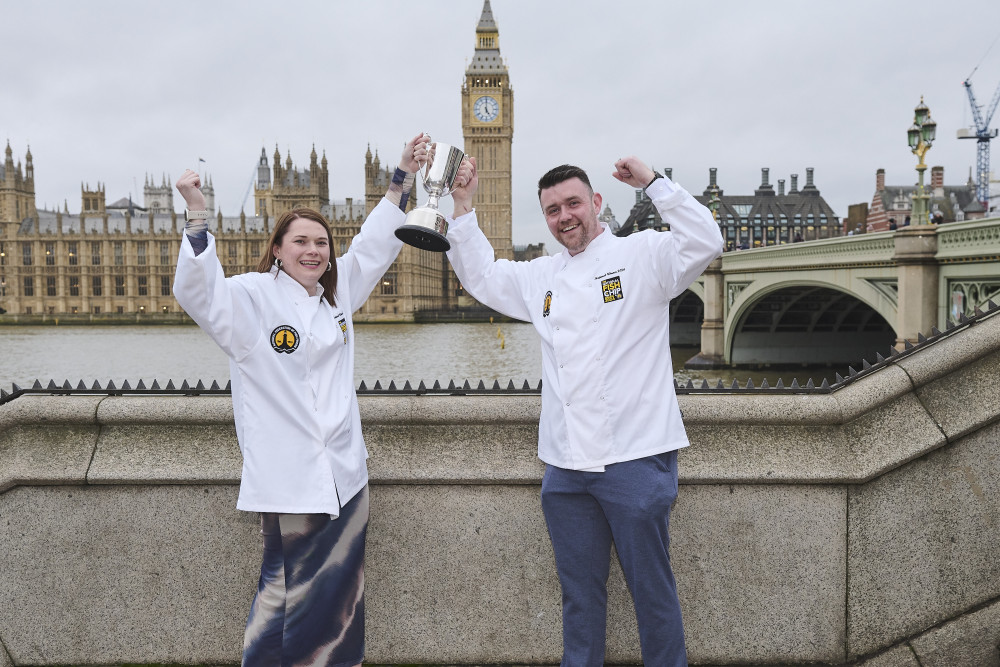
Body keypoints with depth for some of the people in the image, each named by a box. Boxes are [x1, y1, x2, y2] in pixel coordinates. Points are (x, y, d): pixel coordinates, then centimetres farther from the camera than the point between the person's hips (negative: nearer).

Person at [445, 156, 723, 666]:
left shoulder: (642, 254, -1)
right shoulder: (541, 276, 16)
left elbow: (704, 243, -15)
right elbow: (480, 276, 27)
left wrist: (652, 181, -16)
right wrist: (463, 207, 19)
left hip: (635, 458, -5)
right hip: (565, 465, 5)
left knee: (652, 589, 7)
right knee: (579, 591, 17)